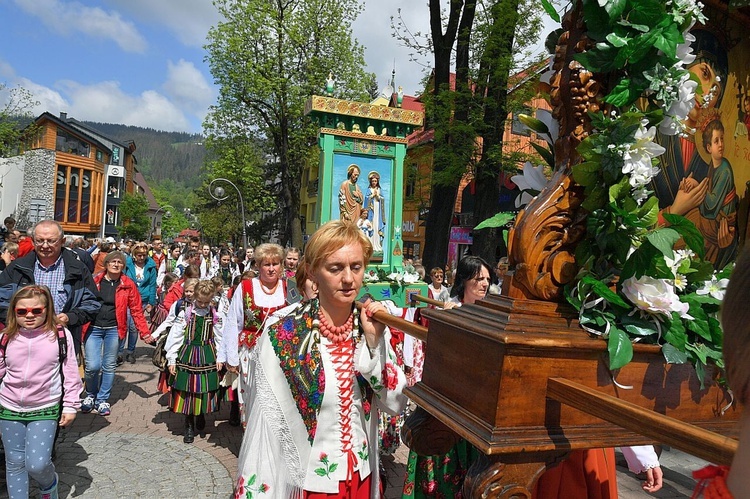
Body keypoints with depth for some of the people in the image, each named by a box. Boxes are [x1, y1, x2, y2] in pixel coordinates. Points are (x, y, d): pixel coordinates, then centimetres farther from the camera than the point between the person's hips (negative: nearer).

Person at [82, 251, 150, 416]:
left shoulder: (128, 284, 1)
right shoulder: (94, 281, 2)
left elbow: (136, 310, 1)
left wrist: (144, 332, -4)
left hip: (114, 330, 0)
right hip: (93, 328, 0)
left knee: (109, 366, 7)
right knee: (92, 366, -5)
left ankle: (102, 399, 26)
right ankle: (90, 395, 24)